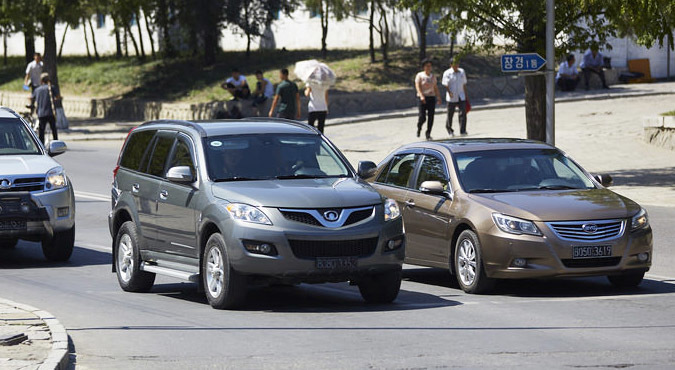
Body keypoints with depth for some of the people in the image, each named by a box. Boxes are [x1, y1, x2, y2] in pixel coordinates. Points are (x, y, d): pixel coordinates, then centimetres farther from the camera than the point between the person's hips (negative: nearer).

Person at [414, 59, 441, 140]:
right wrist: (421, 96, -28)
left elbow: (436, 88, 14)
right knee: (422, 117, -9)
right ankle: (419, 128, 23)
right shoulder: (419, 76, -3)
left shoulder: (433, 76, 12)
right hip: (422, 99, -4)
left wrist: (439, 98, 5)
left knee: (431, 117, -3)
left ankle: (428, 134, 5)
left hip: (431, 98, 4)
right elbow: (417, 86, -14)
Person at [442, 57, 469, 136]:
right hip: (451, 98, -3)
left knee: (463, 113, -10)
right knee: (450, 114, 7)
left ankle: (463, 131, -10)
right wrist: (449, 92, -26)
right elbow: (446, 85, -10)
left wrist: (466, 94, 17)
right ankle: (449, 129, 30)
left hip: (461, 97, 3)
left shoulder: (462, 72, 9)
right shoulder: (447, 73, -6)